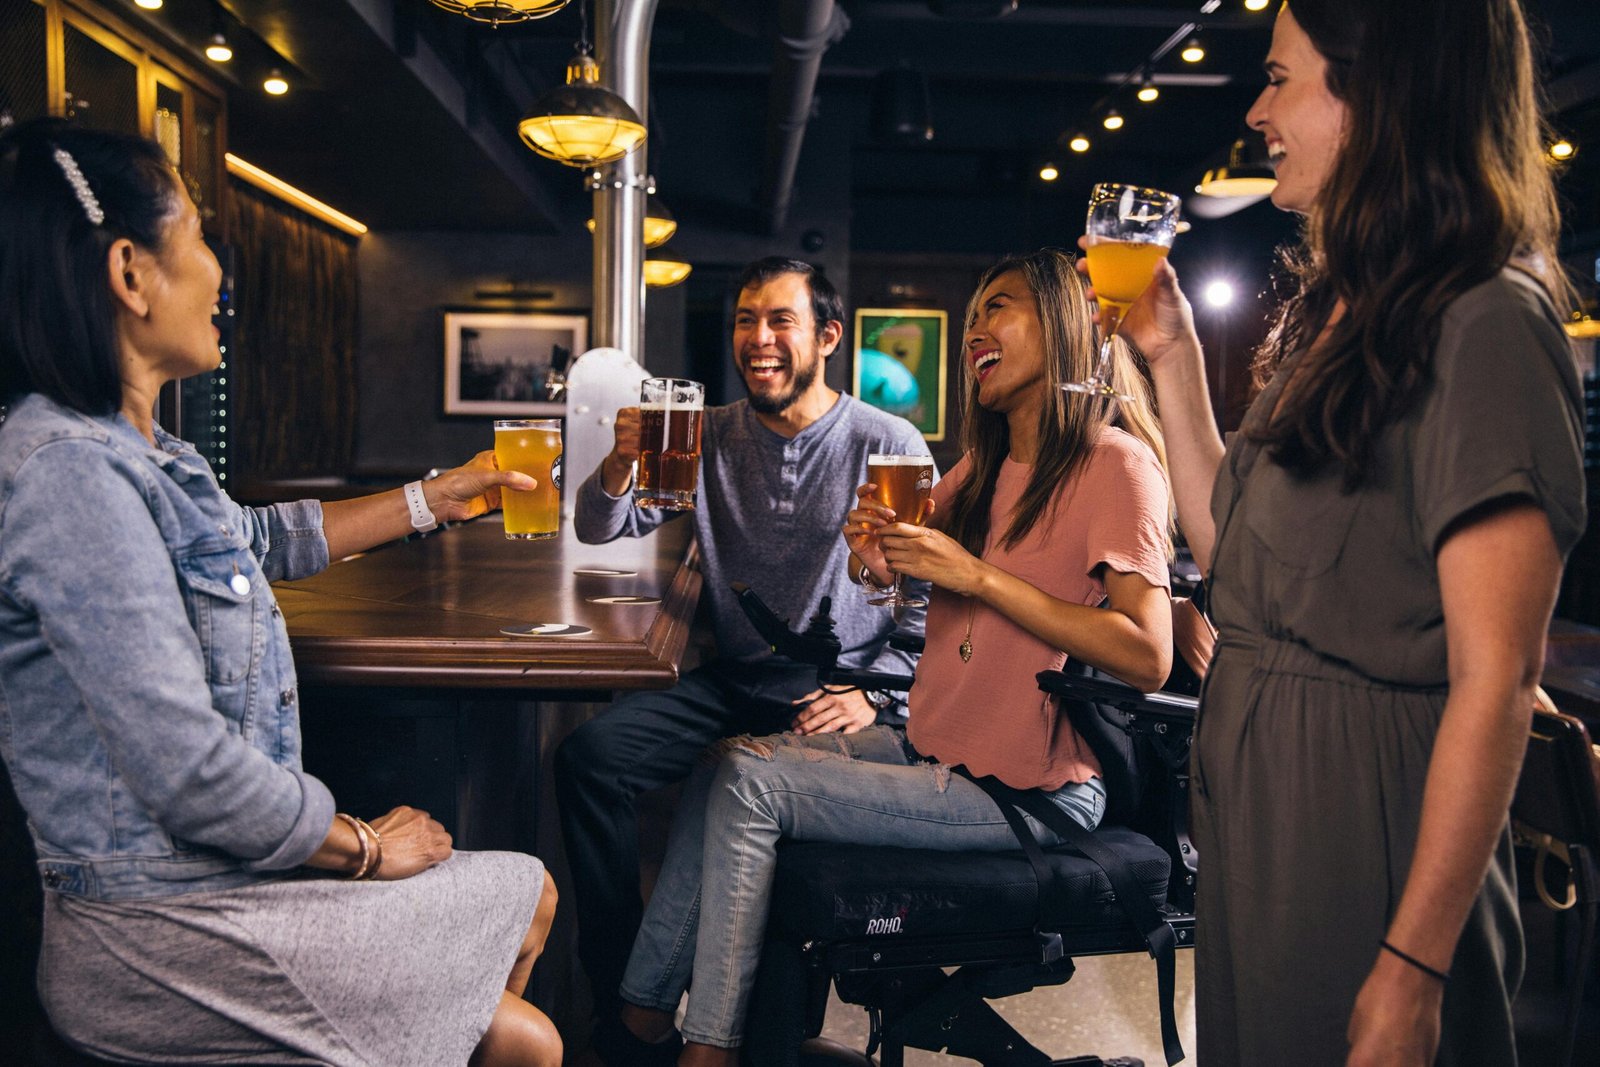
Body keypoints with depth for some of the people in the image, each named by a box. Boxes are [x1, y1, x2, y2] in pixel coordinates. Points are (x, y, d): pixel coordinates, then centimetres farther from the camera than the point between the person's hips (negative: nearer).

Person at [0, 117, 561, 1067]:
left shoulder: (125, 451, 6)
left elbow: (259, 540, 26)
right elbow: (192, 774, -27)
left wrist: (437, 497, 31)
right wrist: (366, 845, -11)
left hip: (210, 884, 8)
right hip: (168, 934, -8)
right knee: (527, 895, 4)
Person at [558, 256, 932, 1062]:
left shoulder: (889, 446, 0)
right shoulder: (711, 437, 11)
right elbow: (599, 531, 10)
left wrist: (874, 694, -16)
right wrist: (621, 464, -12)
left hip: (842, 688, -4)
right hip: (733, 684, 4)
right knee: (588, 754, -20)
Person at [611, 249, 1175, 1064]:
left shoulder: (1113, 464, -13)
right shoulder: (982, 467, 13)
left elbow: (1148, 657, -22)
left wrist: (978, 575, -23)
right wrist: (876, 558, -7)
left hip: (1027, 790, -8)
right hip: (933, 748, 8)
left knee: (749, 783, -12)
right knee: (722, 764, 1)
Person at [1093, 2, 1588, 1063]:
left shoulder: (1484, 324, -17)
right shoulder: (1338, 314, 10)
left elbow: (1496, 678, -20)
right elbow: (1228, 549, 13)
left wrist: (1414, 968, -21)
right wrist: (1173, 355, 10)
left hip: (1366, 813, -8)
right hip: (1255, 801, 9)